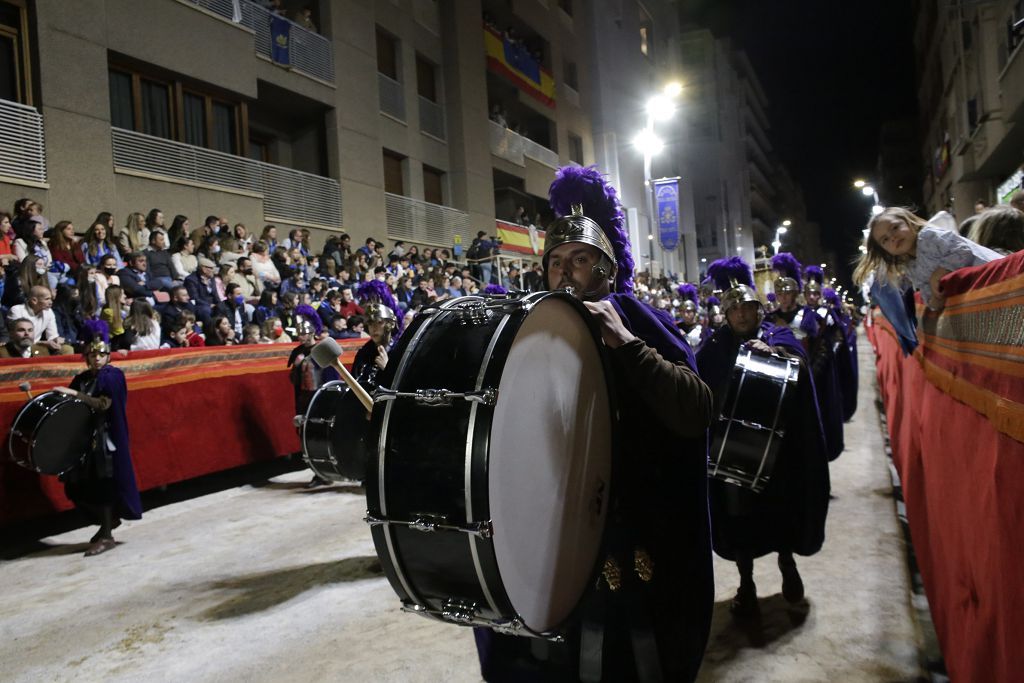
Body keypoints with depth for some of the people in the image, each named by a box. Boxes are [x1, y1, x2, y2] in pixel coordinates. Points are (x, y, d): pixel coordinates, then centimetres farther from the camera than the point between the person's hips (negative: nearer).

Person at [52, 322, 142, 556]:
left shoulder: (112, 376, -7)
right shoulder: (81, 378, 12)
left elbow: (103, 404, -18)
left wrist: (74, 394, -20)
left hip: (105, 438, -7)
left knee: (102, 483, -4)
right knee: (80, 484, 8)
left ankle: (107, 536, 5)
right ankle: (109, 519, 30)